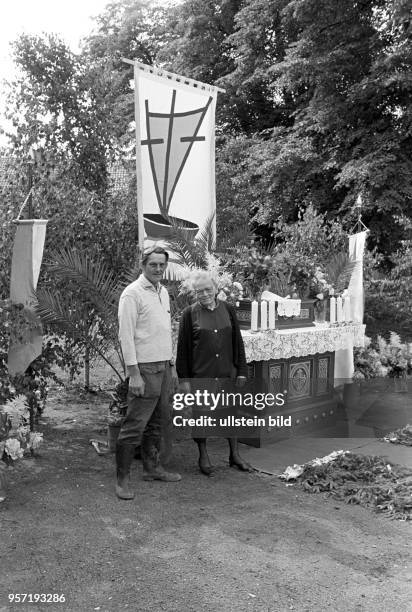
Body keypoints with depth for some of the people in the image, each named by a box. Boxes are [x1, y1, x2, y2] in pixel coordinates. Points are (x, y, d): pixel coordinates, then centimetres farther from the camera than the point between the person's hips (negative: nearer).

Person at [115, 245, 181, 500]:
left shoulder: (164, 292, 15)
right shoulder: (132, 293, -10)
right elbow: (126, 335, -14)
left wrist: (173, 365, 19)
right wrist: (134, 374, -18)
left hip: (164, 367, 8)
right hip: (145, 367, -8)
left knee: (158, 422, 15)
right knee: (135, 425, -6)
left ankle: (153, 467, 28)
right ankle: (122, 479, 4)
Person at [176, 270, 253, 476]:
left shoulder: (228, 309, 3)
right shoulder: (189, 314, -5)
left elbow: (238, 342, 7)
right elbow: (183, 348, -3)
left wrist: (241, 371, 4)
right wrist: (184, 378, -5)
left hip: (227, 373, 3)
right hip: (200, 375, -2)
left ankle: (234, 455, 28)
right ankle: (203, 456, 26)